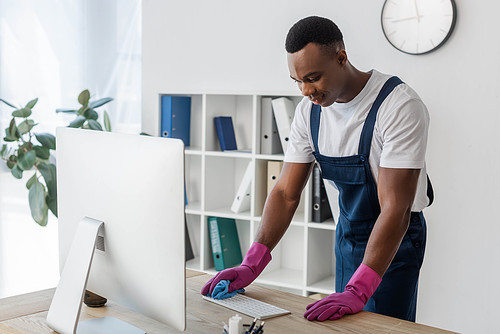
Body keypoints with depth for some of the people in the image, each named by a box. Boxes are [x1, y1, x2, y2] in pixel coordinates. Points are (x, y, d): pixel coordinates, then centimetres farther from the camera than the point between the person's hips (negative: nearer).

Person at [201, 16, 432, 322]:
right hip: (347, 234, 6)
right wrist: (252, 265, -16)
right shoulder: (309, 111, -7)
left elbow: (395, 208, -30)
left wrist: (358, 291, -37)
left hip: (396, 238, -5)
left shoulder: (399, 105, -26)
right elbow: (286, 193, -5)